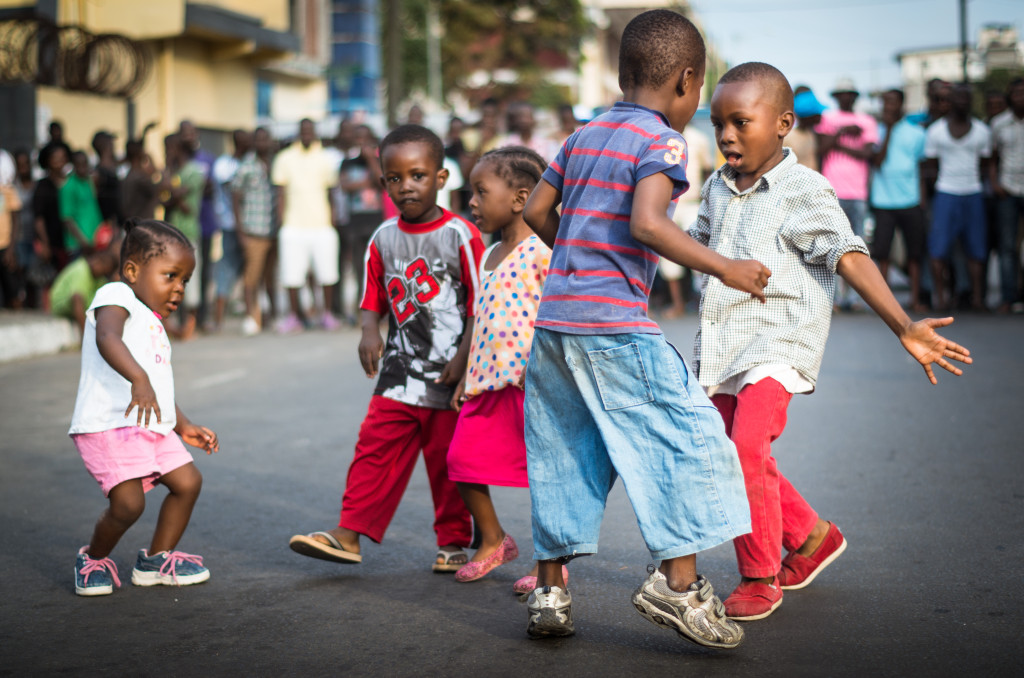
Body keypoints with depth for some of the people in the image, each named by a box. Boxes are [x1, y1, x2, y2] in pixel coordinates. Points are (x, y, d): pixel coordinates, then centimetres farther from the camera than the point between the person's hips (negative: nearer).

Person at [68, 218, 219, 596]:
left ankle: (156, 559, 22)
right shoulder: (115, 297, -4)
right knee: (128, 502, -17)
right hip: (109, 425, -9)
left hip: (151, 428, 9)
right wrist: (139, 378, -43)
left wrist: (184, 427, 25)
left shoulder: (153, 326, 26)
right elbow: (107, 339, -27)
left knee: (187, 480, 7)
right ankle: (94, 559, 11)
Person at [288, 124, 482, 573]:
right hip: (400, 370, 4)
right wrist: (370, 333, -8)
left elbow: (481, 302, -7)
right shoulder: (384, 238, 6)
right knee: (375, 448, 0)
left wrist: (464, 356, -15)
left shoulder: (460, 235, -8)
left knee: (449, 460, 6)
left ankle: (454, 541, 19)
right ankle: (350, 533, 5)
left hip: (450, 373, -4)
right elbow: (374, 299, 12)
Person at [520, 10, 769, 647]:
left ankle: (550, 590, 19)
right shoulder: (663, 142, -6)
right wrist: (725, 269, -17)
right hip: (614, 322, -8)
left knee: (564, 454, 14)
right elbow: (647, 223, -21)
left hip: (552, 318, 8)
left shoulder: (586, 135, 17)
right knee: (689, 433, -1)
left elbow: (536, 210, 20)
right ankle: (677, 581, -3)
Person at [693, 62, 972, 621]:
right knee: (737, 460, 10)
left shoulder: (803, 192, -9)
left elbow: (850, 259, -17)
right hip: (721, 347, 7)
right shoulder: (718, 188, 11)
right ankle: (811, 537, 35)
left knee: (747, 450, -22)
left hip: (777, 345, -7)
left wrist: (904, 328, -26)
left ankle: (760, 577, -6)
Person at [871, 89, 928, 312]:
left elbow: (923, 166, 14)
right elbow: (877, 162, -7)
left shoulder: (916, 133, 8)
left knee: (914, 252, 3)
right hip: (883, 200, -1)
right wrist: (889, 130, -8)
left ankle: (915, 298, 10)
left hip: (911, 201, 1)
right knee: (881, 251, -5)